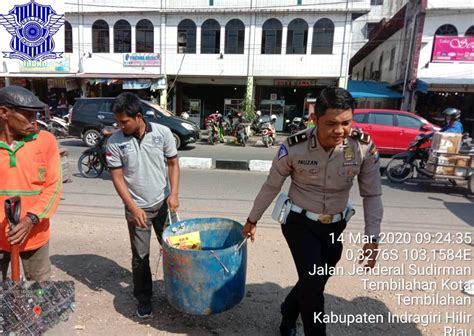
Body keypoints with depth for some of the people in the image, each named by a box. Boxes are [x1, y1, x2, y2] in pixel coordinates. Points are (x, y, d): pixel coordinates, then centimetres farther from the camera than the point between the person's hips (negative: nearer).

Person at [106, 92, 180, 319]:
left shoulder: (162, 133, -8)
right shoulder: (115, 142, -9)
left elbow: (173, 164, 0)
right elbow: (117, 177, -7)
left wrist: (173, 193, -11)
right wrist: (133, 207, -13)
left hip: (163, 204, 1)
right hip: (137, 208, -1)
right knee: (140, 256, 9)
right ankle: (144, 298, 30)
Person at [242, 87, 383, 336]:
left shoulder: (365, 147, -18)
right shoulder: (293, 147, -23)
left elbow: (372, 195, -5)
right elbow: (271, 187, -8)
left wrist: (372, 238, -9)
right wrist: (252, 220, 2)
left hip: (335, 226, 3)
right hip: (300, 223, -3)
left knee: (314, 283, 18)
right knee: (313, 284, -9)